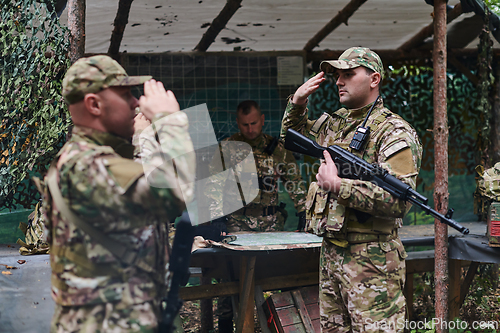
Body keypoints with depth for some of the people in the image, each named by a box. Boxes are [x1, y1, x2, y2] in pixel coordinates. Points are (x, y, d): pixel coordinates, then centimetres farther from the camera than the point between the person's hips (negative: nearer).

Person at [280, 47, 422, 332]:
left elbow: (400, 201, -22)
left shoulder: (395, 133, -11)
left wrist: (338, 186, -25)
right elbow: (293, 133, 33)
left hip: (371, 260, -8)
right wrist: (297, 102, 12)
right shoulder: (335, 123, 14)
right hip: (331, 252, 8)